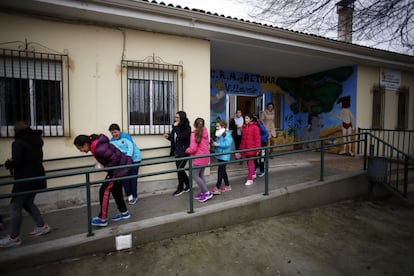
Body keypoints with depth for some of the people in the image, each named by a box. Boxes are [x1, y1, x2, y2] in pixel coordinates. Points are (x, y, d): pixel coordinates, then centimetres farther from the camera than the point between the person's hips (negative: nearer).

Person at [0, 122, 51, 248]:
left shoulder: (18, 143, -13)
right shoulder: (36, 142, 10)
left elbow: (17, 161, -22)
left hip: (25, 180, -8)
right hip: (37, 178, 8)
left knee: (15, 206, 3)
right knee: (28, 203, 22)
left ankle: (13, 238, 10)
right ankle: (42, 226, 25)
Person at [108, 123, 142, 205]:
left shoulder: (126, 136, -10)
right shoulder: (111, 141, 5)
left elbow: (131, 148, -17)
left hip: (134, 159, -4)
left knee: (133, 178, 0)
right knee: (124, 178, -2)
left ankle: (134, 196, 14)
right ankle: (129, 195, 15)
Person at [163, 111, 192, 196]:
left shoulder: (187, 128, -12)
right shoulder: (176, 127, 9)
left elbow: (180, 137, -26)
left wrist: (176, 127, -22)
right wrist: (168, 136, -1)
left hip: (184, 152, -8)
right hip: (177, 152, 8)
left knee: (179, 169, -5)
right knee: (180, 169, 12)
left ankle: (180, 188, 13)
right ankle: (188, 185, 31)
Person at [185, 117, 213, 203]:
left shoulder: (194, 134, -17)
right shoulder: (205, 132, 5)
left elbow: (193, 149, -20)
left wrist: (187, 150, -1)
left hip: (198, 158, -8)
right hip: (205, 157, 8)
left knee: (194, 176, 3)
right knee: (201, 175, 17)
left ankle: (207, 193, 3)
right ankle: (203, 192, 22)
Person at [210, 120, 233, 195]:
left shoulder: (227, 134, -13)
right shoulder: (218, 134, 12)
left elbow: (227, 144, -25)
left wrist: (217, 144, -22)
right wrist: (214, 144, -1)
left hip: (224, 156, -9)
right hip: (219, 155, 9)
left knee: (220, 170, -8)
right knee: (223, 170, 16)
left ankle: (217, 188, -4)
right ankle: (227, 185, 29)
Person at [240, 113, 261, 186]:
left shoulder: (255, 127, -10)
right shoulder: (244, 127, 10)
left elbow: (257, 139, -12)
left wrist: (258, 149, -15)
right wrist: (241, 148, 14)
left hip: (252, 148, -7)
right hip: (245, 148, 7)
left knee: (250, 163, -4)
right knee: (249, 162, 18)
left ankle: (250, 179, 2)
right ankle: (253, 174, 38)